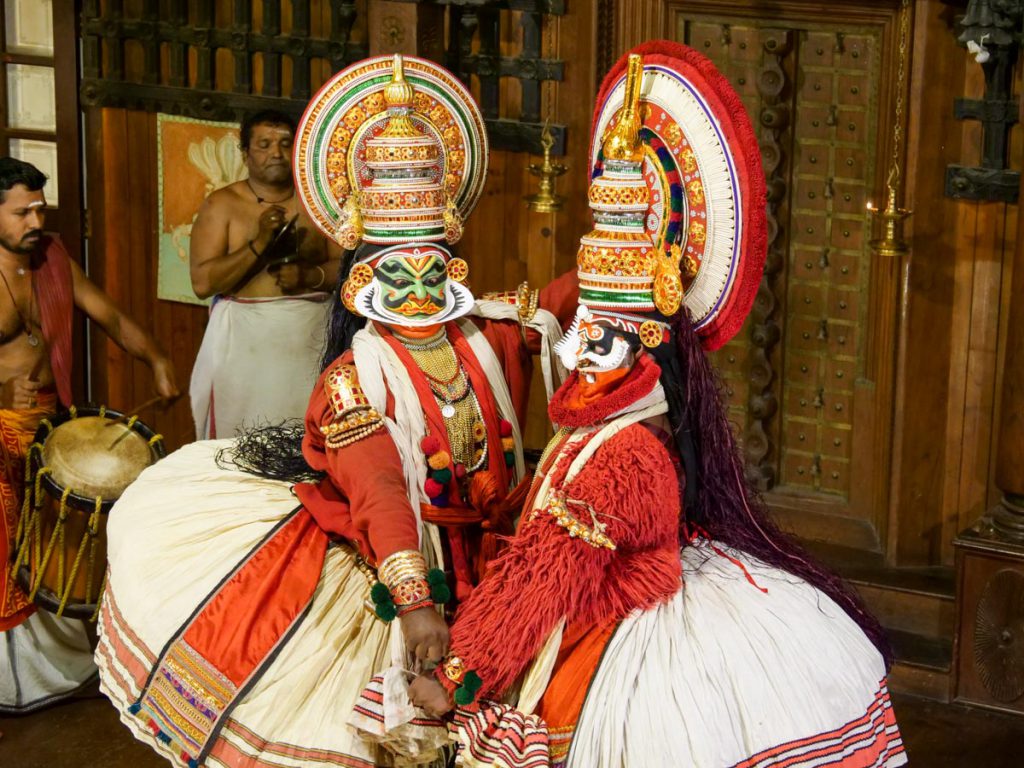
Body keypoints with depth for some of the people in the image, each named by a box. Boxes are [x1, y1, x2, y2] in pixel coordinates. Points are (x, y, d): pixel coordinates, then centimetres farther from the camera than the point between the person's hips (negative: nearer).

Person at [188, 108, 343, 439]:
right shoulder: (221, 204, 0)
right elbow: (202, 283, -9)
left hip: (310, 338, 2)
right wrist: (259, 243, -16)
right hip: (244, 340, -2)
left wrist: (309, 276, -13)